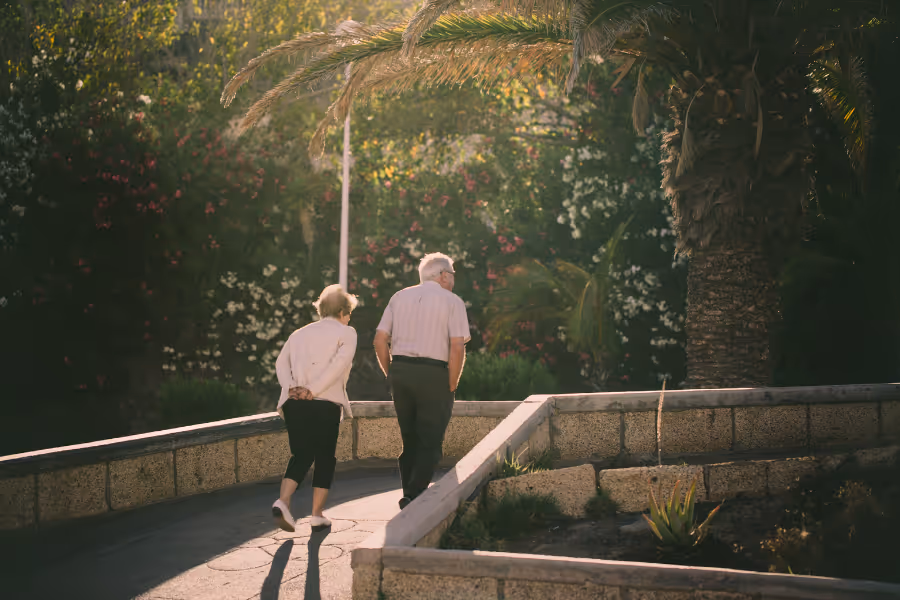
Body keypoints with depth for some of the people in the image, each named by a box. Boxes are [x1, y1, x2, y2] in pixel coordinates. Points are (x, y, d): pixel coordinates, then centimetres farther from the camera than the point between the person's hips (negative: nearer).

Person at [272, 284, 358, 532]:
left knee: (300, 456, 13)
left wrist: (290, 386, -7)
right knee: (325, 458, 9)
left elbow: (281, 363, 6)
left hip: (294, 403, 4)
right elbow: (340, 362, -11)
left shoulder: (299, 333, 22)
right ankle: (317, 515, 9)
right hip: (325, 404, -4)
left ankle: (282, 502, -7)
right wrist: (314, 390, -15)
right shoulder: (346, 333, 7)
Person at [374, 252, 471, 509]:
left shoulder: (399, 297, 13)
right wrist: (452, 385, -4)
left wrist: (392, 374, 13)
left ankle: (410, 494, 20)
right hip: (433, 374, -5)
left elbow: (380, 340, 7)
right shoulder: (452, 301, 0)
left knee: (409, 438, 16)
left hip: (400, 370, 5)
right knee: (431, 442, 1)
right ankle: (415, 495, -10)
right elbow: (457, 347, -11)